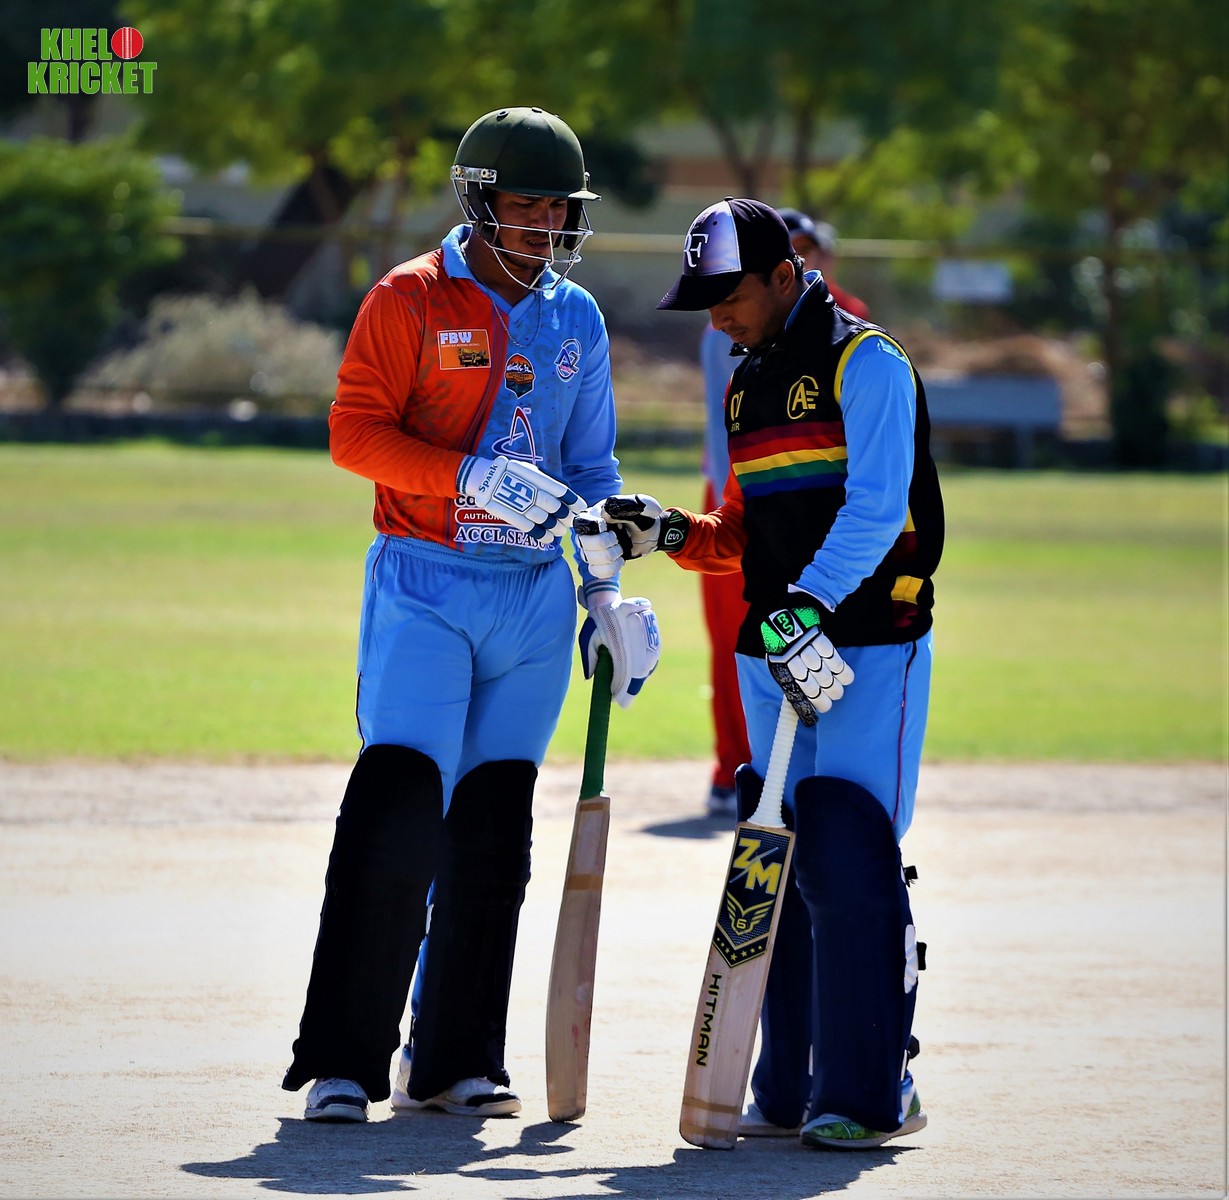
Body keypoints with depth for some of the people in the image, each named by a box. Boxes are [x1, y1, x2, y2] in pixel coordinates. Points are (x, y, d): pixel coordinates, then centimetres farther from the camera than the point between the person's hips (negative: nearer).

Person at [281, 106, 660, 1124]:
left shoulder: (577, 321, 14)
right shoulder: (410, 301, -3)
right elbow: (354, 433, -11)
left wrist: (607, 593, 10)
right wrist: (477, 478, -21)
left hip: (534, 595, 5)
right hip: (424, 583, -5)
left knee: (493, 830, 6)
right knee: (397, 808, -15)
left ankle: (453, 1061, 13)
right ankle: (342, 1064, -12)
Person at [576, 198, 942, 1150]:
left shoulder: (864, 361, -8)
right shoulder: (747, 382, 18)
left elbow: (874, 508, -19)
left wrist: (806, 608, -29)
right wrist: (669, 534, 5)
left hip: (868, 650, -8)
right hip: (775, 650, 8)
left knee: (848, 864, -13)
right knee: (781, 868, 6)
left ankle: (870, 1093, -10)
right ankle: (789, 1091, 11)